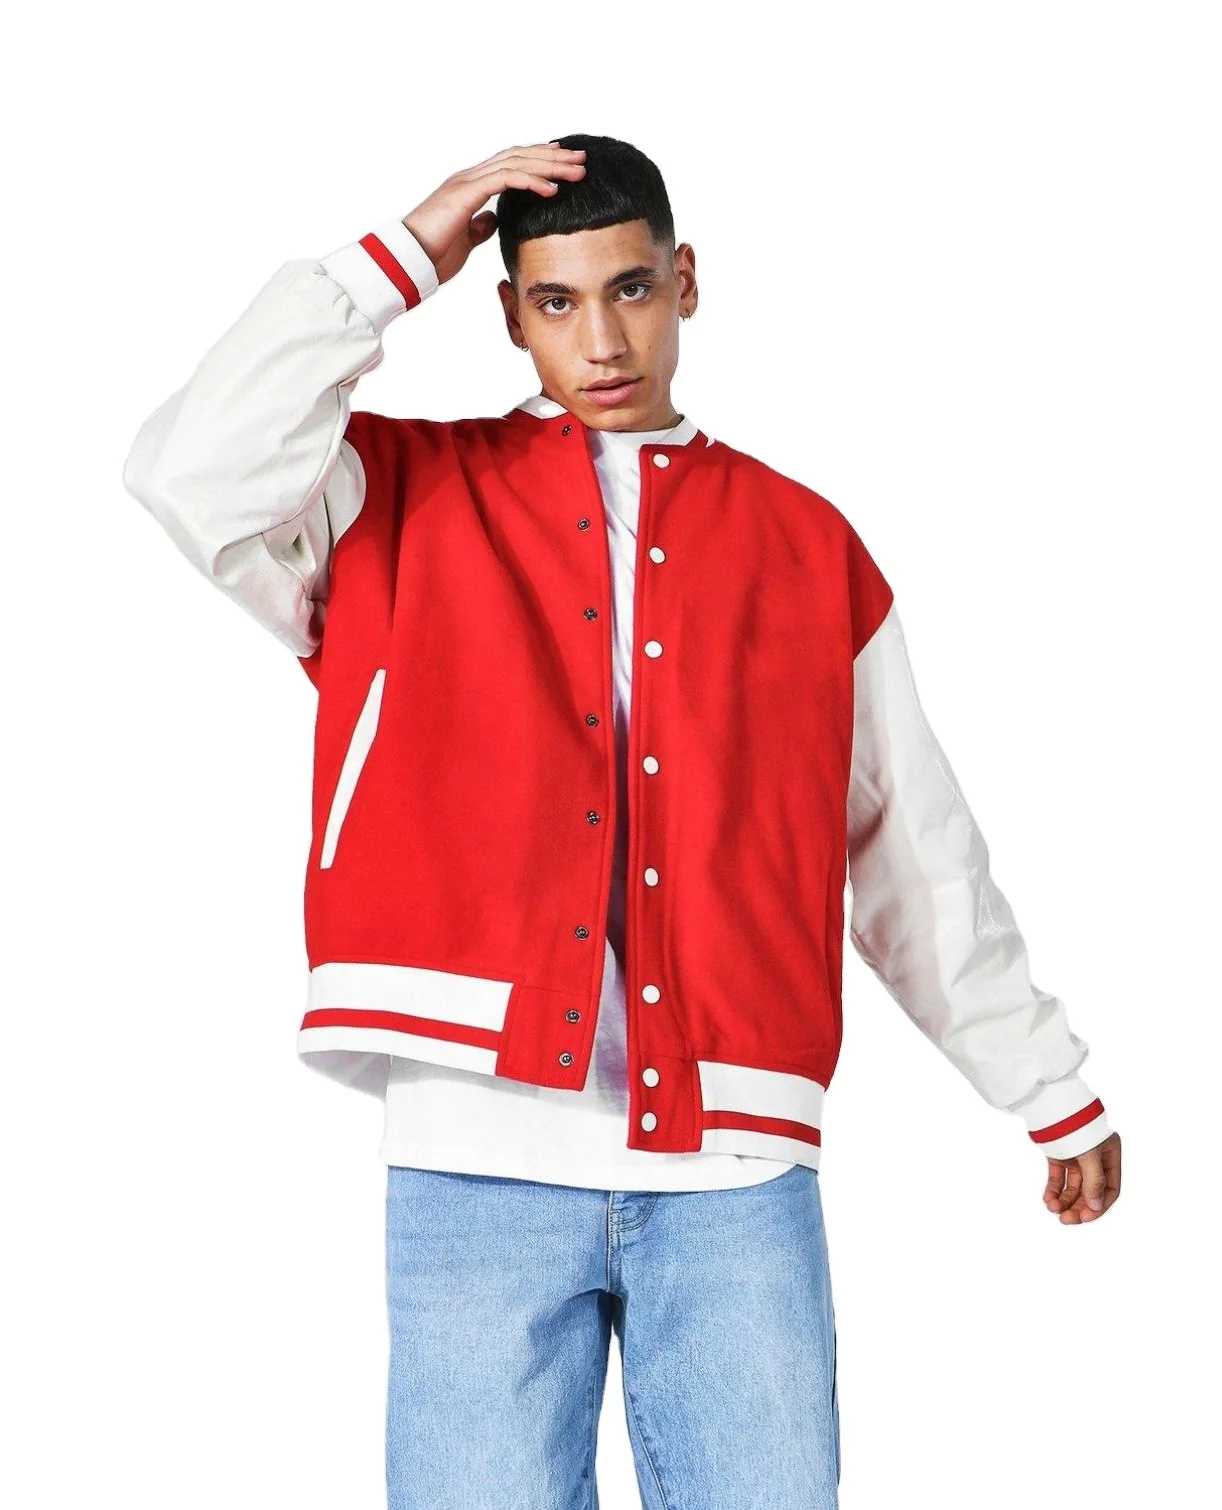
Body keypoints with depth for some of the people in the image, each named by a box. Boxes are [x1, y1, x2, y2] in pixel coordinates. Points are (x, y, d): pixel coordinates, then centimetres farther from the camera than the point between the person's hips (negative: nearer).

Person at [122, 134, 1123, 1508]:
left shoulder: (806, 546, 14)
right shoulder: (406, 498, 9)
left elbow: (915, 861, 19)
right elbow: (194, 474, -11)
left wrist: (1051, 1088, 21)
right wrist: (402, 260, -5)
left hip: (735, 1171, 2)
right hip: (478, 1164, -1)